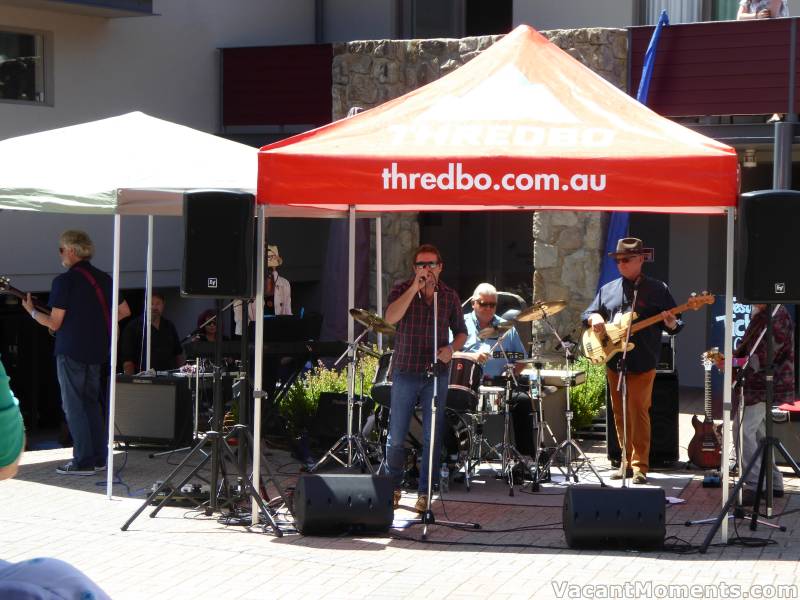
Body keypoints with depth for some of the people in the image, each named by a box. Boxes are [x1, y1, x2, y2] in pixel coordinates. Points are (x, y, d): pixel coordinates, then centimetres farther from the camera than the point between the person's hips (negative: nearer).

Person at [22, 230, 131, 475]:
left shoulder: (64, 281, -12)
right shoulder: (103, 278, 8)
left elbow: (54, 323, -12)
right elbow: (124, 311, 11)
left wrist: (32, 311, 4)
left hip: (71, 351, -7)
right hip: (97, 351, 7)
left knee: (73, 405, -1)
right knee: (91, 402, 15)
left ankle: (84, 461, -4)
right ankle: (98, 457, 16)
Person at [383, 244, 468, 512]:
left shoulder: (449, 296, 7)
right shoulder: (401, 290, -1)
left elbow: (461, 331, 15)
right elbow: (391, 318, -21)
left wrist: (452, 348, -7)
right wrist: (414, 288, -23)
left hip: (437, 372, 2)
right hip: (405, 372, -1)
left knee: (432, 437, 1)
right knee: (396, 437, 3)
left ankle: (426, 492, 9)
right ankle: (392, 488, 21)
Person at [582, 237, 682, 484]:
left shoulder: (657, 289, 2)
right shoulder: (607, 290, 14)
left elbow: (673, 324, 2)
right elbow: (587, 313, 19)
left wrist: (671, 324, -21)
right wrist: (594, 318, -4)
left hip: (642, 363, -5)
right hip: (614, 362, 5)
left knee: (638, 412, -10)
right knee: (620, 414, 9)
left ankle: (640, 466, -6)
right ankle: (627, 462, 18)